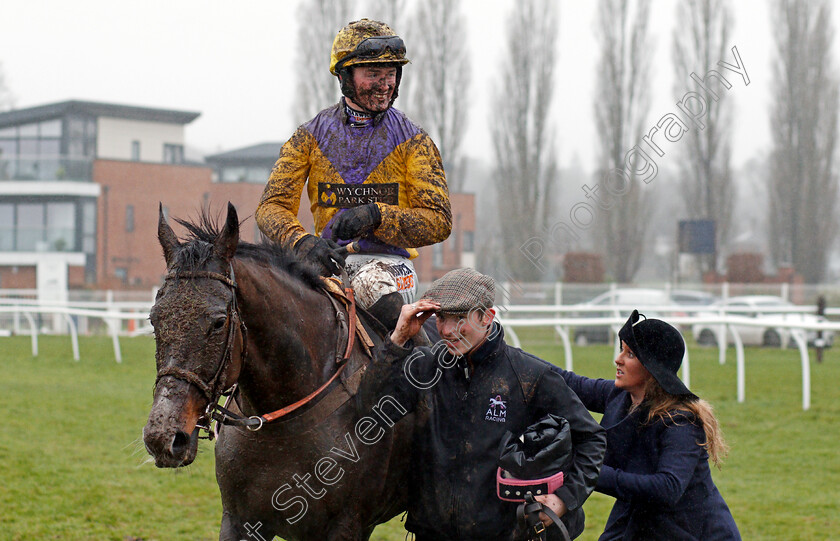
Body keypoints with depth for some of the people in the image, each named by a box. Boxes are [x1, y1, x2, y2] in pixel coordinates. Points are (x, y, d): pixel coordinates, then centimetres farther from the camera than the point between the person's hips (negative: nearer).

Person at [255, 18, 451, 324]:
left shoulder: (412, 142, 5)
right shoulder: (309, 137, 9)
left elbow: (438, 222, -2)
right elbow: (273, 206, 2)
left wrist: (375, 215, -21)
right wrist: (302, 241, -21)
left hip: (387, 260, -2)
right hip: (326, 258, 2)